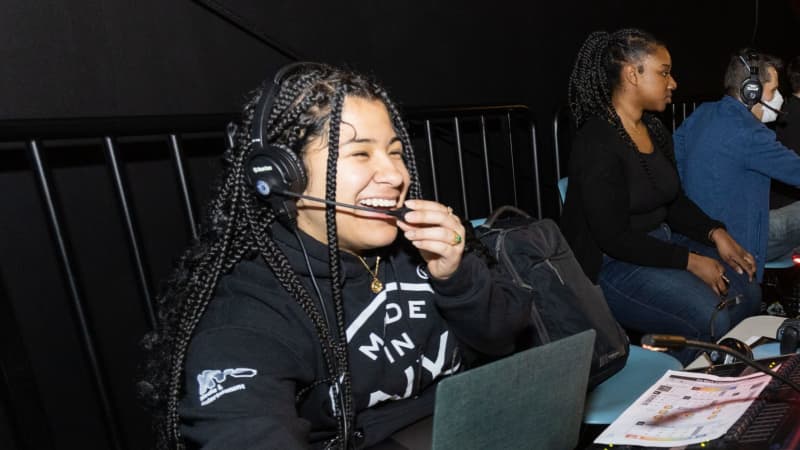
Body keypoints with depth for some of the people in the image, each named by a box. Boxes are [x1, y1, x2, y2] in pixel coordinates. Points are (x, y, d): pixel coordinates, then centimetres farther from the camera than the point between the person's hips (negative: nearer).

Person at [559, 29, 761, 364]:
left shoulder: (654, 130, 8)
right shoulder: (597, 143, -21)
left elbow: (675, 201, 15)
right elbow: (614, 238, -22)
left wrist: (716, 234, -1)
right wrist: (690, 261, -18)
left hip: (660, 244, 9)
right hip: (611, 264, -9)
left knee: (746, 293, 0)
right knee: (711, 320, -20)